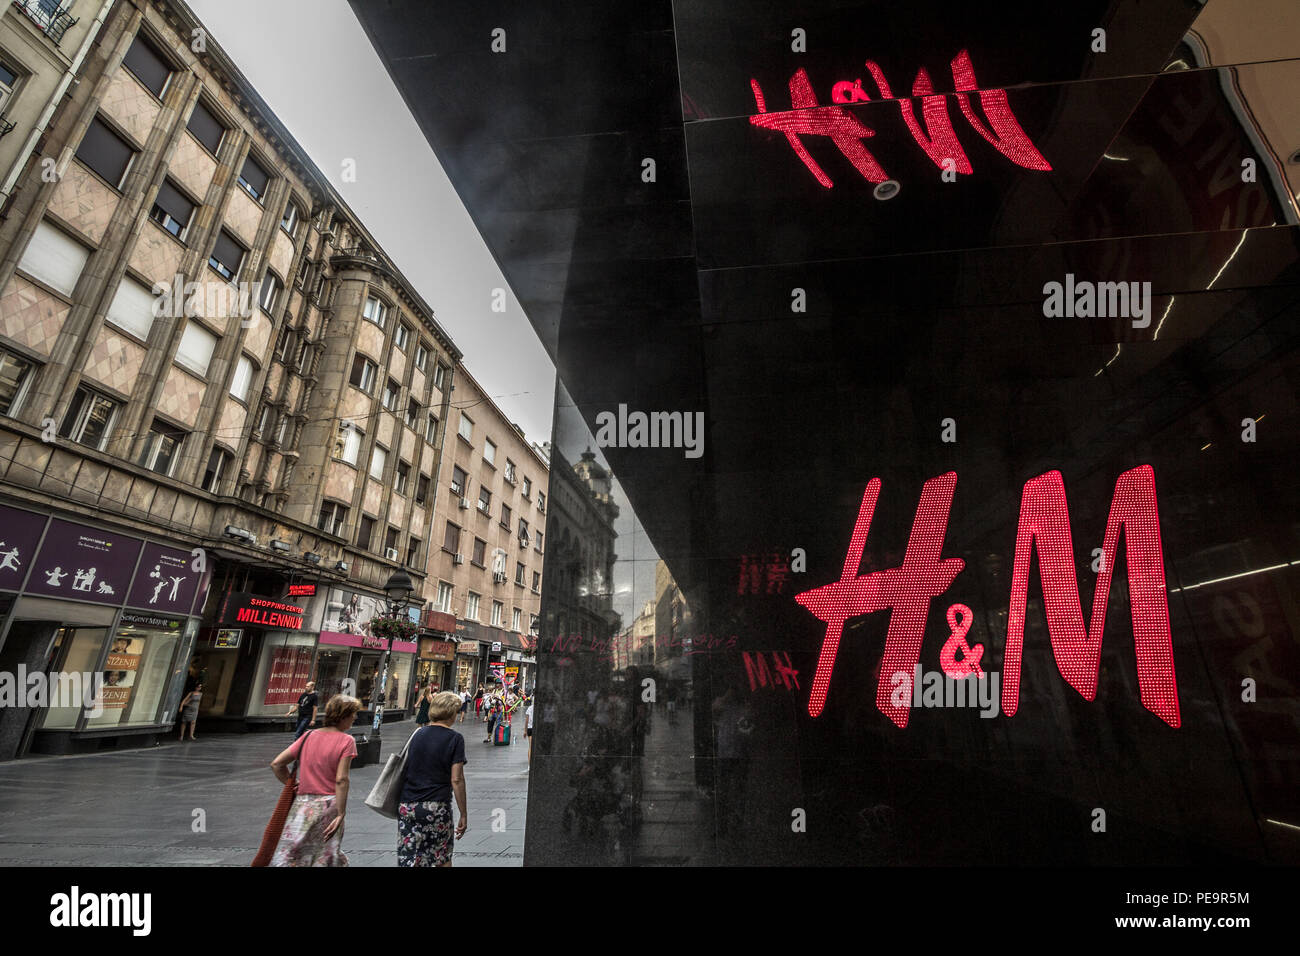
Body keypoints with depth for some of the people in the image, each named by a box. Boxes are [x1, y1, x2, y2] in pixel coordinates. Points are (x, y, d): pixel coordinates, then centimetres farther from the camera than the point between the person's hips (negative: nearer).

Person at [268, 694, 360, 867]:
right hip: (328, 805, -4)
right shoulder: (346, 740, -10)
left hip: (302, 803, 4)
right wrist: (341, 814, -11)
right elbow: (341, 780, -16)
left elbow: (276, 764, 5)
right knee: (326, 857, 8)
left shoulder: (308, 736, 5)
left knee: (288, 857, 13)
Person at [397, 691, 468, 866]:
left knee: (409, 859, 9)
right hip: (436, 807, -4)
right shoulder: (454, 739, -9)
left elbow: (407, 769, 13)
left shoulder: (418, 733, 6)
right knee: (443, 858, 14)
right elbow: (456, 780, -11)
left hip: (406, 805, 4)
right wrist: (463, 814, -3)